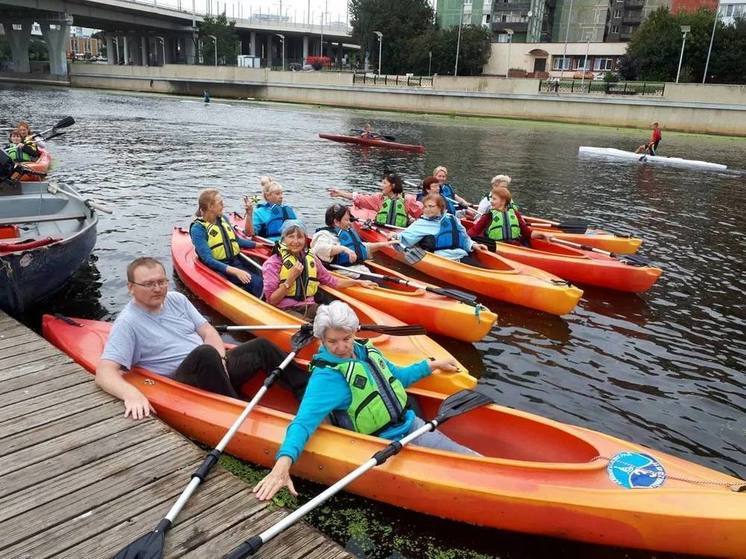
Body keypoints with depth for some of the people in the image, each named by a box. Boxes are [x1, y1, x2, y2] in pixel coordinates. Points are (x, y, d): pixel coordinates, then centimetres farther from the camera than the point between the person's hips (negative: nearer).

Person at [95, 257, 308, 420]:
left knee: (262, 346, -2)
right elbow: (104, 372, -20)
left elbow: (207, 331, 9)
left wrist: (219, 357, -12)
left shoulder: (176, 299, 8)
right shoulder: (128, 322, -11)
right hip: (183, 382, -7)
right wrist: (132, 394, -40)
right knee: (205, 353, -37)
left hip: (213, 367, 7)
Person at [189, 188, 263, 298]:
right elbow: (208, 260, -17)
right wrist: (234, 271, -28)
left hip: (236, 263, 6)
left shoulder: (223, 219, 11)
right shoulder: (198, 229, -8)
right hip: (218, 269, -6)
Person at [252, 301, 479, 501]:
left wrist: (433, 364, 26)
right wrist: (282, 464, -49)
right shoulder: (326, 377, -21)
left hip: (411, 425, 8)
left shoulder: (365, 350, 4)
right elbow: (303, 421, -33)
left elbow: (397, 376, 22)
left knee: (467, 457, 2)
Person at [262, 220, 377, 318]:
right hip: (285, 310, -4)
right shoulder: (273, 263, -2)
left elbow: (332, 281, 25)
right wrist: (290, 279, -15)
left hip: (309, 307, 5)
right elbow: (271, 300, -6)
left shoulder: (311, 260, 14)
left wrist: (359, 282, 21)